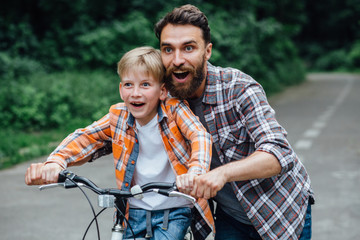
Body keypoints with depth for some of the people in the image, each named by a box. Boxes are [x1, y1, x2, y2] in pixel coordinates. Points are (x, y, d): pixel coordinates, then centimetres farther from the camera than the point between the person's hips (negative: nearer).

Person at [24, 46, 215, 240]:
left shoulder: (174, 109, -12)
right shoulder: (118, 117, -2)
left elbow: (200, 136, -26)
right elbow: (84, 137, -6)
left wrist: (195, 172, -47)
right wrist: (55, 163, -26)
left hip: (175, 211, -3)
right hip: (135, 211, 3)